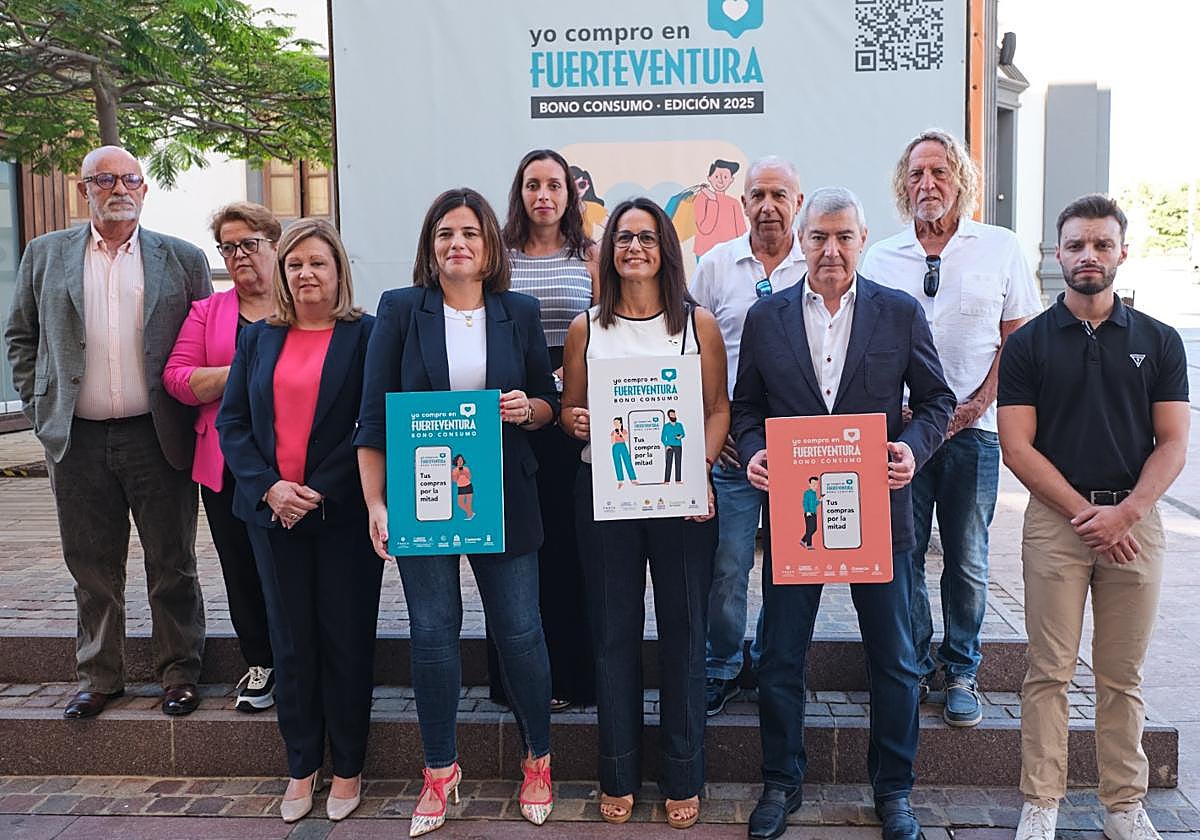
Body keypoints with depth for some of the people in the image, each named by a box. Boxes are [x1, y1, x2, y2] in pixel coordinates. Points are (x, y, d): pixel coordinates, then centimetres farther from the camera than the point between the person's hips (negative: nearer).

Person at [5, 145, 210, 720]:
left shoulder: (183, 259, 4)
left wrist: (192, 413, 0)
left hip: (158, 436, -1)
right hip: (78, 441, 2)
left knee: (172, 565, 6)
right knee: (92, 569, 11)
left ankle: (179, 672, 21)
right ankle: (98, 677, 26)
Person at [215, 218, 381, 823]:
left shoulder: (365, 335, -3)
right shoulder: (258, 339, 10)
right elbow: (231, 421, 6)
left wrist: (321, 491, -14)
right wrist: (269, 487, -8)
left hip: (343, 514, -3)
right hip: (273, 513, 4)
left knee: (346, 639, 5)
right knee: (290, 642, 11)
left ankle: (347, 769, 19)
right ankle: (301, 768, 24)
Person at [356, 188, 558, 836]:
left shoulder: (520, 313, 5)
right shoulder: (400, 309, 1)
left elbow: (549, 403, 12)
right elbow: (374, 415, -2)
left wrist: (529, 408, -12)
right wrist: (376, 503, -8)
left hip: (504, 500, 1)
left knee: (519, 632, 4)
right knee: (432, 635, 5)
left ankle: (537, 758, 27)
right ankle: (439, 770, 25)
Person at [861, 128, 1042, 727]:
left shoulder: (1001, 248, 3)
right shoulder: (880, 258, 7)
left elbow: (1019, 337, 3)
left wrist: (974, 407, -7)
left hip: (973, 430, -1)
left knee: (967, 560, 6)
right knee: (902, 556, 5)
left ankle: (961, 672, 21)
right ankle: (913, 667, 20)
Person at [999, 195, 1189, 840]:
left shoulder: (1159, 341, 8)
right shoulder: (1028, 344, 3)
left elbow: (1173, 444, 3)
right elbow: (1017, 447, -3)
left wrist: (1125, 512, -12)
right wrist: (1085, 511, -10)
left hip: (1134, 520, 2)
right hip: (1054, 519, -1)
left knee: (1122, 676, 9)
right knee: (1049, 672, 1)